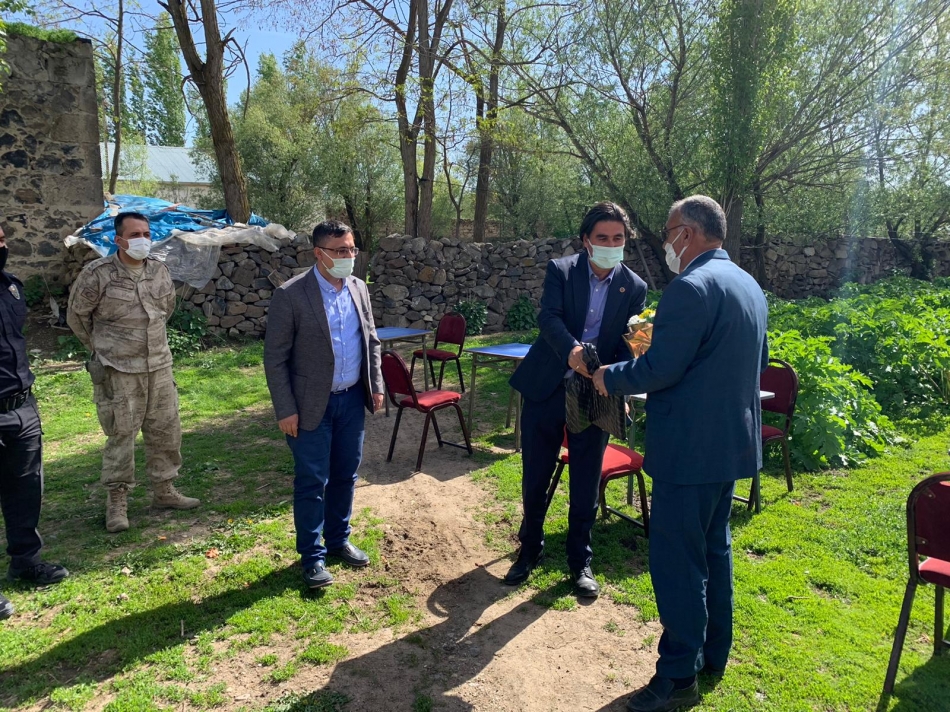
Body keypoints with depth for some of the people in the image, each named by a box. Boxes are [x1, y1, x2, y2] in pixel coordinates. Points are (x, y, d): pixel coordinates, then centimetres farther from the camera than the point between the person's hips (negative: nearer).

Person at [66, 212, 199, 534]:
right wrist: (101, 348, 10)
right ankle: (117, 501, 18)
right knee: (121, 436, 3)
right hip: (118, 371, -5)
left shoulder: (160, 270, 3)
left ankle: (163, 491, 26)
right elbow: (76, 315, 2)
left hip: (159, 367, 5)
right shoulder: (97, 274, -11)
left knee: (166, 431, 11)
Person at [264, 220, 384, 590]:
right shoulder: (291, 295, -14)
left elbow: (371, 340, 13)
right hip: (312, 405, -5)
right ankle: (312, 556, 21)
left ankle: (338, 539, 35)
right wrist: (286, 410, -13)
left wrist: (375, 386, 8)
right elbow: (275, 358, -12)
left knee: (345, 476, 16)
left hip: (352, 399, 5)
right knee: (312, 482, 4)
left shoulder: (359, 288, 3)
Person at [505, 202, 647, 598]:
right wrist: (571, 350, -40)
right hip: (547, 388, 0)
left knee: (586, 483, 9)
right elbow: (549, 318, -19)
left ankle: (580, 560, 28)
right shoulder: (560, 271, -3)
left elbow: (629, 345, -4)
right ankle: (530, 549, 32)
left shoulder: (634, 288, 2)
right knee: (534, 478, 11)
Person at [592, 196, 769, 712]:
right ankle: (713, 654, 36)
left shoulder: (692, 287, -20)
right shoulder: (749, 286, 11)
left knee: (676, 560, 1)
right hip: (733, 441, 10)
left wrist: (610, 377, -5)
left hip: (689, 447, -10)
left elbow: (660, 369, -23)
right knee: (715, 548, 21)